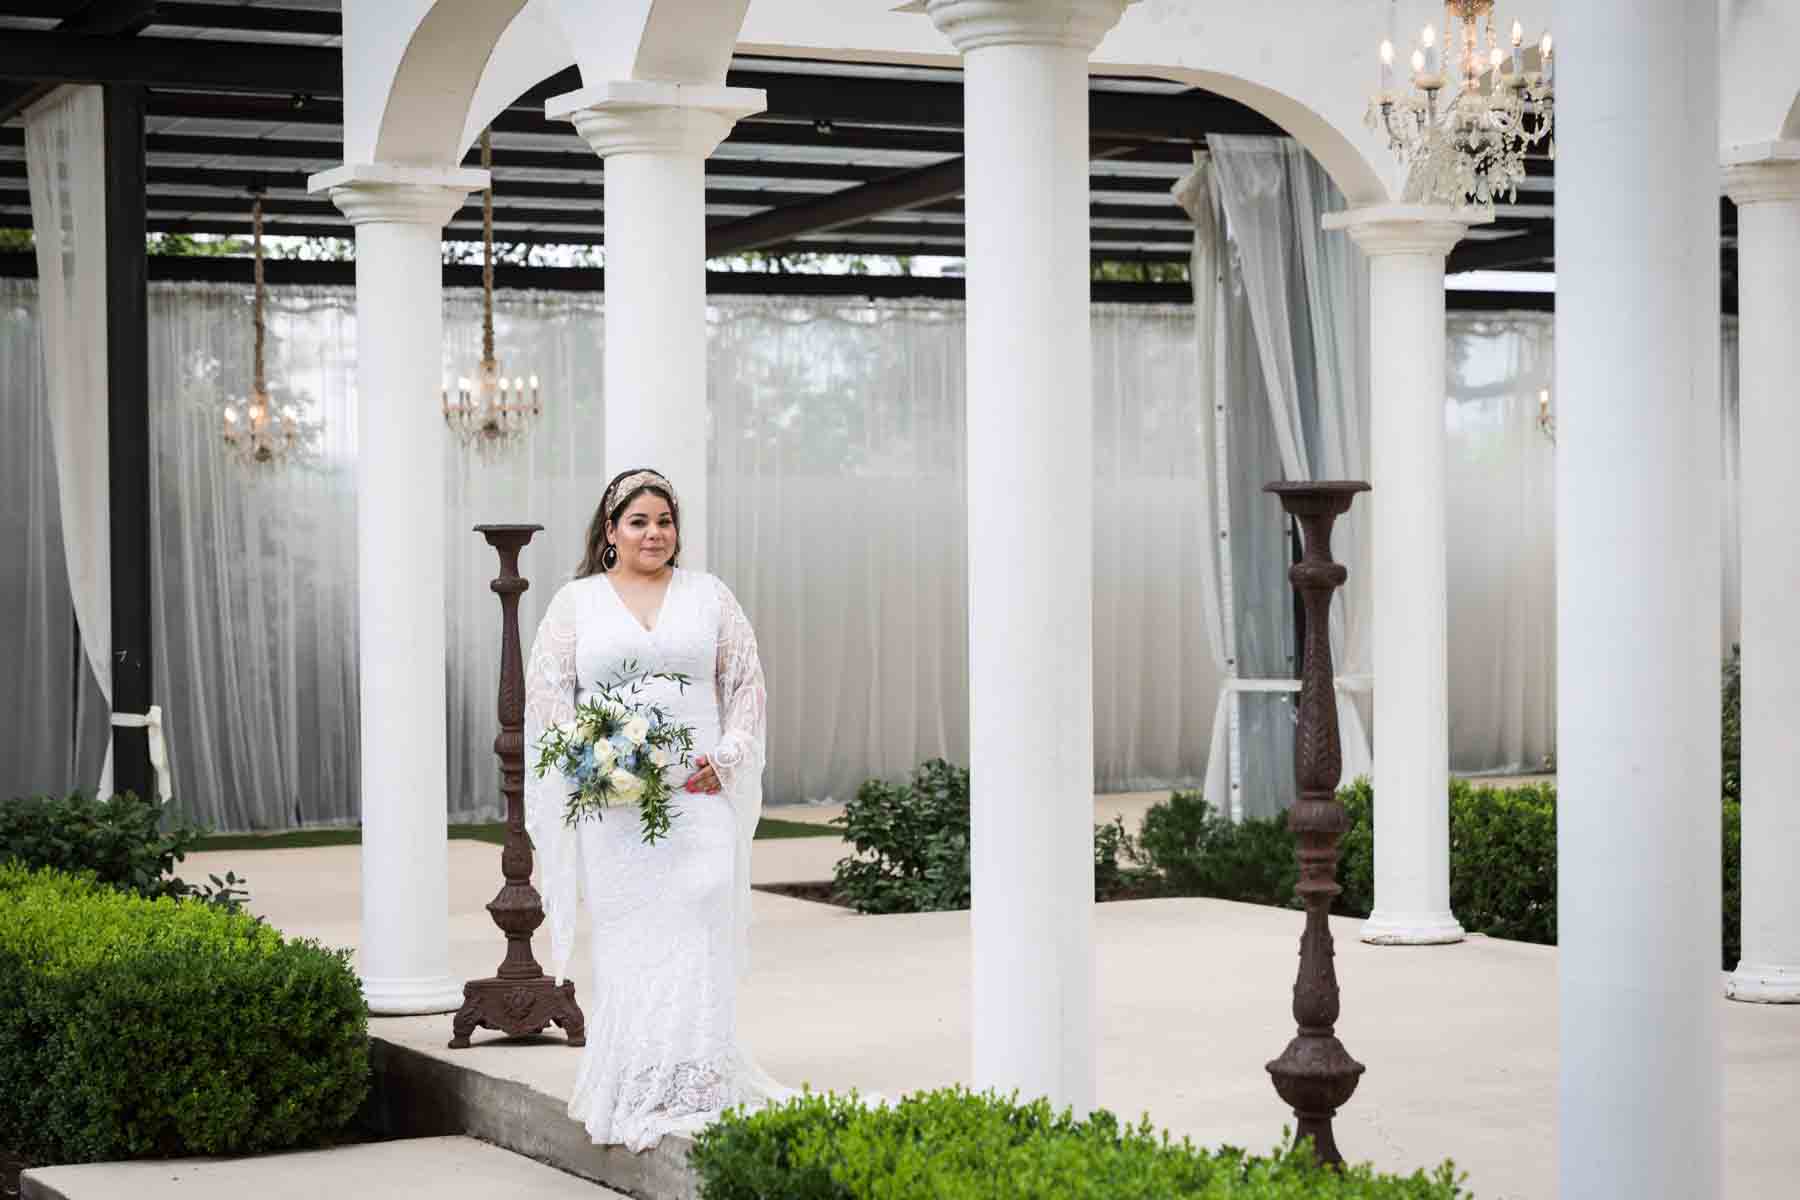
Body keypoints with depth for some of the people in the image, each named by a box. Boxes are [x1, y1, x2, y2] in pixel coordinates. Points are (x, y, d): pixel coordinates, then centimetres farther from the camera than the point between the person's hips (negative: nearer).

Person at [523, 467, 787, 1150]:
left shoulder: (709, 596, 13)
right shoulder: (576, 601, 11)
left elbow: (747, 684, 13)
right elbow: (545, 691, 6)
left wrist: (726, 758, -3)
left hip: (699, 793, 0)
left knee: (697, 930, -11)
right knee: (624, 934, -4)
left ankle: (692, 1084, -9)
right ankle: (632, 1094, 0)